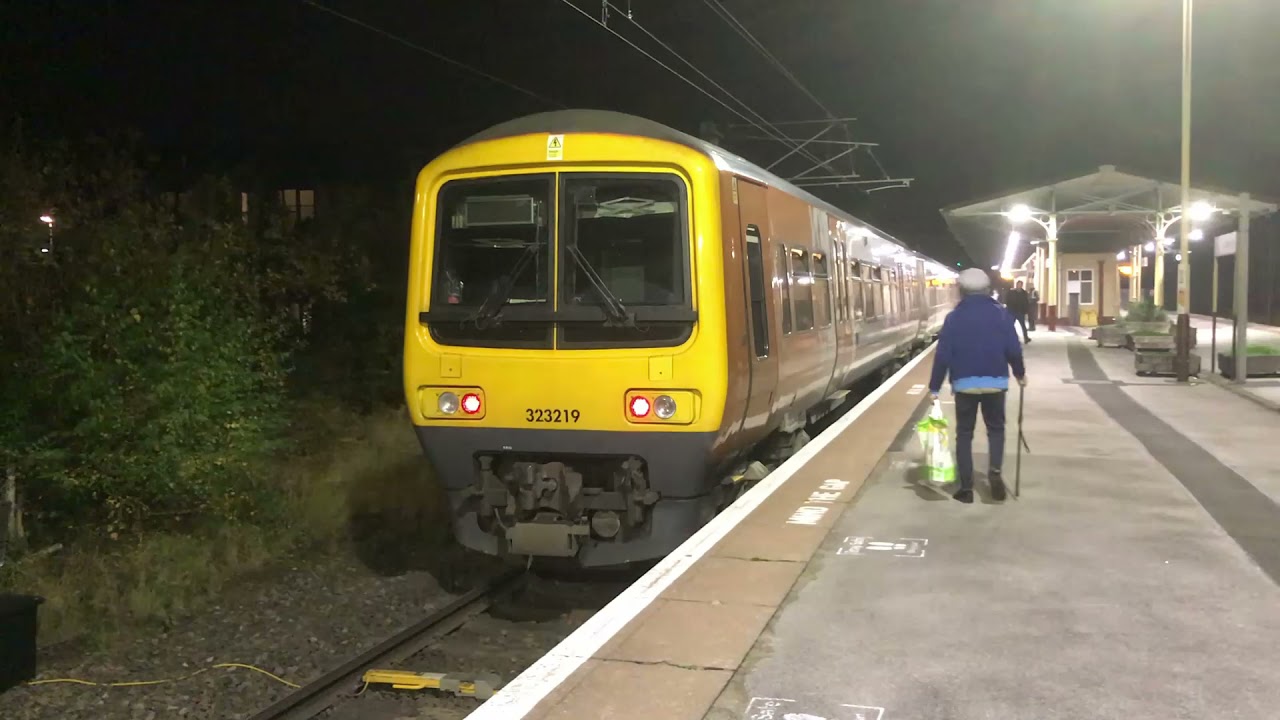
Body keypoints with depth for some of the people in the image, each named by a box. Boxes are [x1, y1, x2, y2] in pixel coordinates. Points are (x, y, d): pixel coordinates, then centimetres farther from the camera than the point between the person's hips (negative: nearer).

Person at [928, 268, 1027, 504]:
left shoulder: (954, 317, -1)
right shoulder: (1001, 314, 1)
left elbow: (943, 355, -4)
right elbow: (1013, 349, -3)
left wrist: (934, 387, 1)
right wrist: (1020, 374, 15)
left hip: (964, 383, -1)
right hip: (995, 382, 1)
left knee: (964, 434, 8)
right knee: (996, 428, 18)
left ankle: (966, 487, 5)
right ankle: (995, 471, -6)